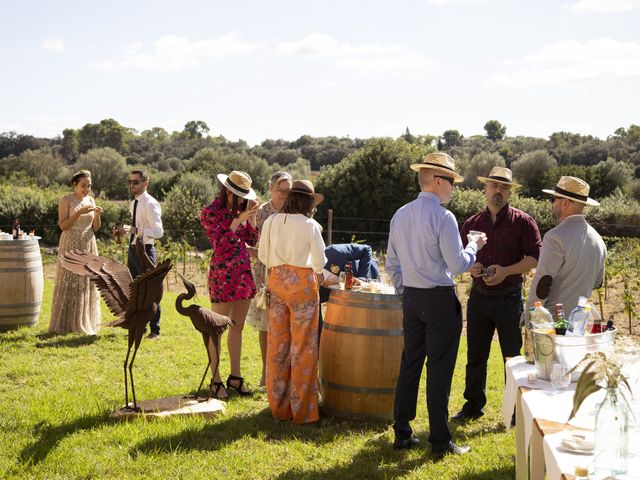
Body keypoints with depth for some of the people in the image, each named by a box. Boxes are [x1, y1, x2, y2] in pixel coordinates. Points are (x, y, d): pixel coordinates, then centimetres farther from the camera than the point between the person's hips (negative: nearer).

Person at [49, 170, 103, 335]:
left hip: (88, 246, 5)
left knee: (87, 283, 5)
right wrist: (80, 212, -21)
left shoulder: (90, 200, 10)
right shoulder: (66, 200, -5)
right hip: (71, 245, -5)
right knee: (69, 283, -5)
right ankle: (65, 323, 1)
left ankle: (84, 322, 13)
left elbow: (95, 228, 9)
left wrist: (97, 215, -10)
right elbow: (63, 226, -12)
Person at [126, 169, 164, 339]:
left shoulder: (150, 204, -15)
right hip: (133, 249, 9)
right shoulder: (134, 203, 11)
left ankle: (154, 329, 14)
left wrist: (138, 231, -32)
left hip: (145, 250, -9)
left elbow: (158, 231, -23)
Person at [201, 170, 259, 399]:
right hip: (222, 274, -7)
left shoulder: (240, 209, 12)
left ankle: (235, 376, 21)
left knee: (238, 327, 12)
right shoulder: (210, 212, -7)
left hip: (243, 273, 7)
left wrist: (252, 216, 0)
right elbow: (220, 243, -14)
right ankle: (216, 380, 7)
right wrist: (238, 220, -18)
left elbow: (252, 240, 10)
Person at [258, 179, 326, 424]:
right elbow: (320, 261, -4)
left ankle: (279, 406, 20)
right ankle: (302, 410, 8)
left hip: (276, 281, 5)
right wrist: (318, 274, 16)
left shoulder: (271, 221, 3)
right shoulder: (310, 225, -9)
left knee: (278, 344, 11)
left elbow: (263, 255, 9)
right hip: (303, 282, -5)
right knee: (303, 347, 2)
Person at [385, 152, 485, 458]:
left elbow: (392, 264, 13)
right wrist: (474, 246, 1)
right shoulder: (443, 217, -15)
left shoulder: (400, 215, 8)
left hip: (411, 298, 7)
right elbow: (457, 265, -16)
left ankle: (401, 433, 20)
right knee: (439, 371, 0)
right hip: (440, 299, -7)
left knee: (410, 364, 13)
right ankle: (440, 442, 7)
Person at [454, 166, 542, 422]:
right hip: (479, 296, 4)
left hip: (509, 298, -4)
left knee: (513, 357, 3)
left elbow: (535, 257, -8)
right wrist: (469, 266, -6)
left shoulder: (523, 222, -2)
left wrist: (506, 271, -19)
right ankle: (473, 405, 22)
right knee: (475, 355, 10)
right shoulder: (472, 223, 9)